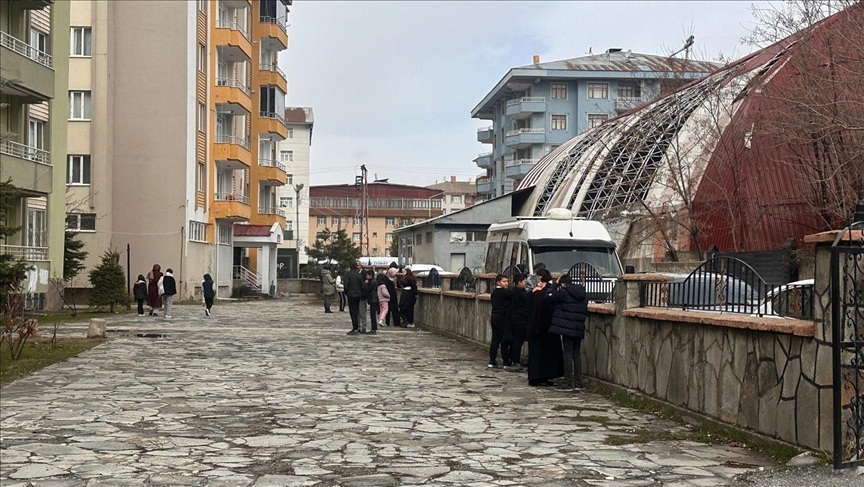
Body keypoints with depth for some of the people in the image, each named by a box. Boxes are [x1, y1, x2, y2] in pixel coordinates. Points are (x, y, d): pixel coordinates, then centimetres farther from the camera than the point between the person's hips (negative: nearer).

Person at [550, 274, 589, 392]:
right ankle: (578, 383, 10)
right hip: (579, 328, 6)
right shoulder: (583, 293, 10)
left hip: (567, 328, -6)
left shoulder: (563, 292, -10)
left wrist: (556, 285, 19)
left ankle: (568, 383, -2)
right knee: (577, 354, 10)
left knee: (568, 354, -2)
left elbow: (553, 297, 7)